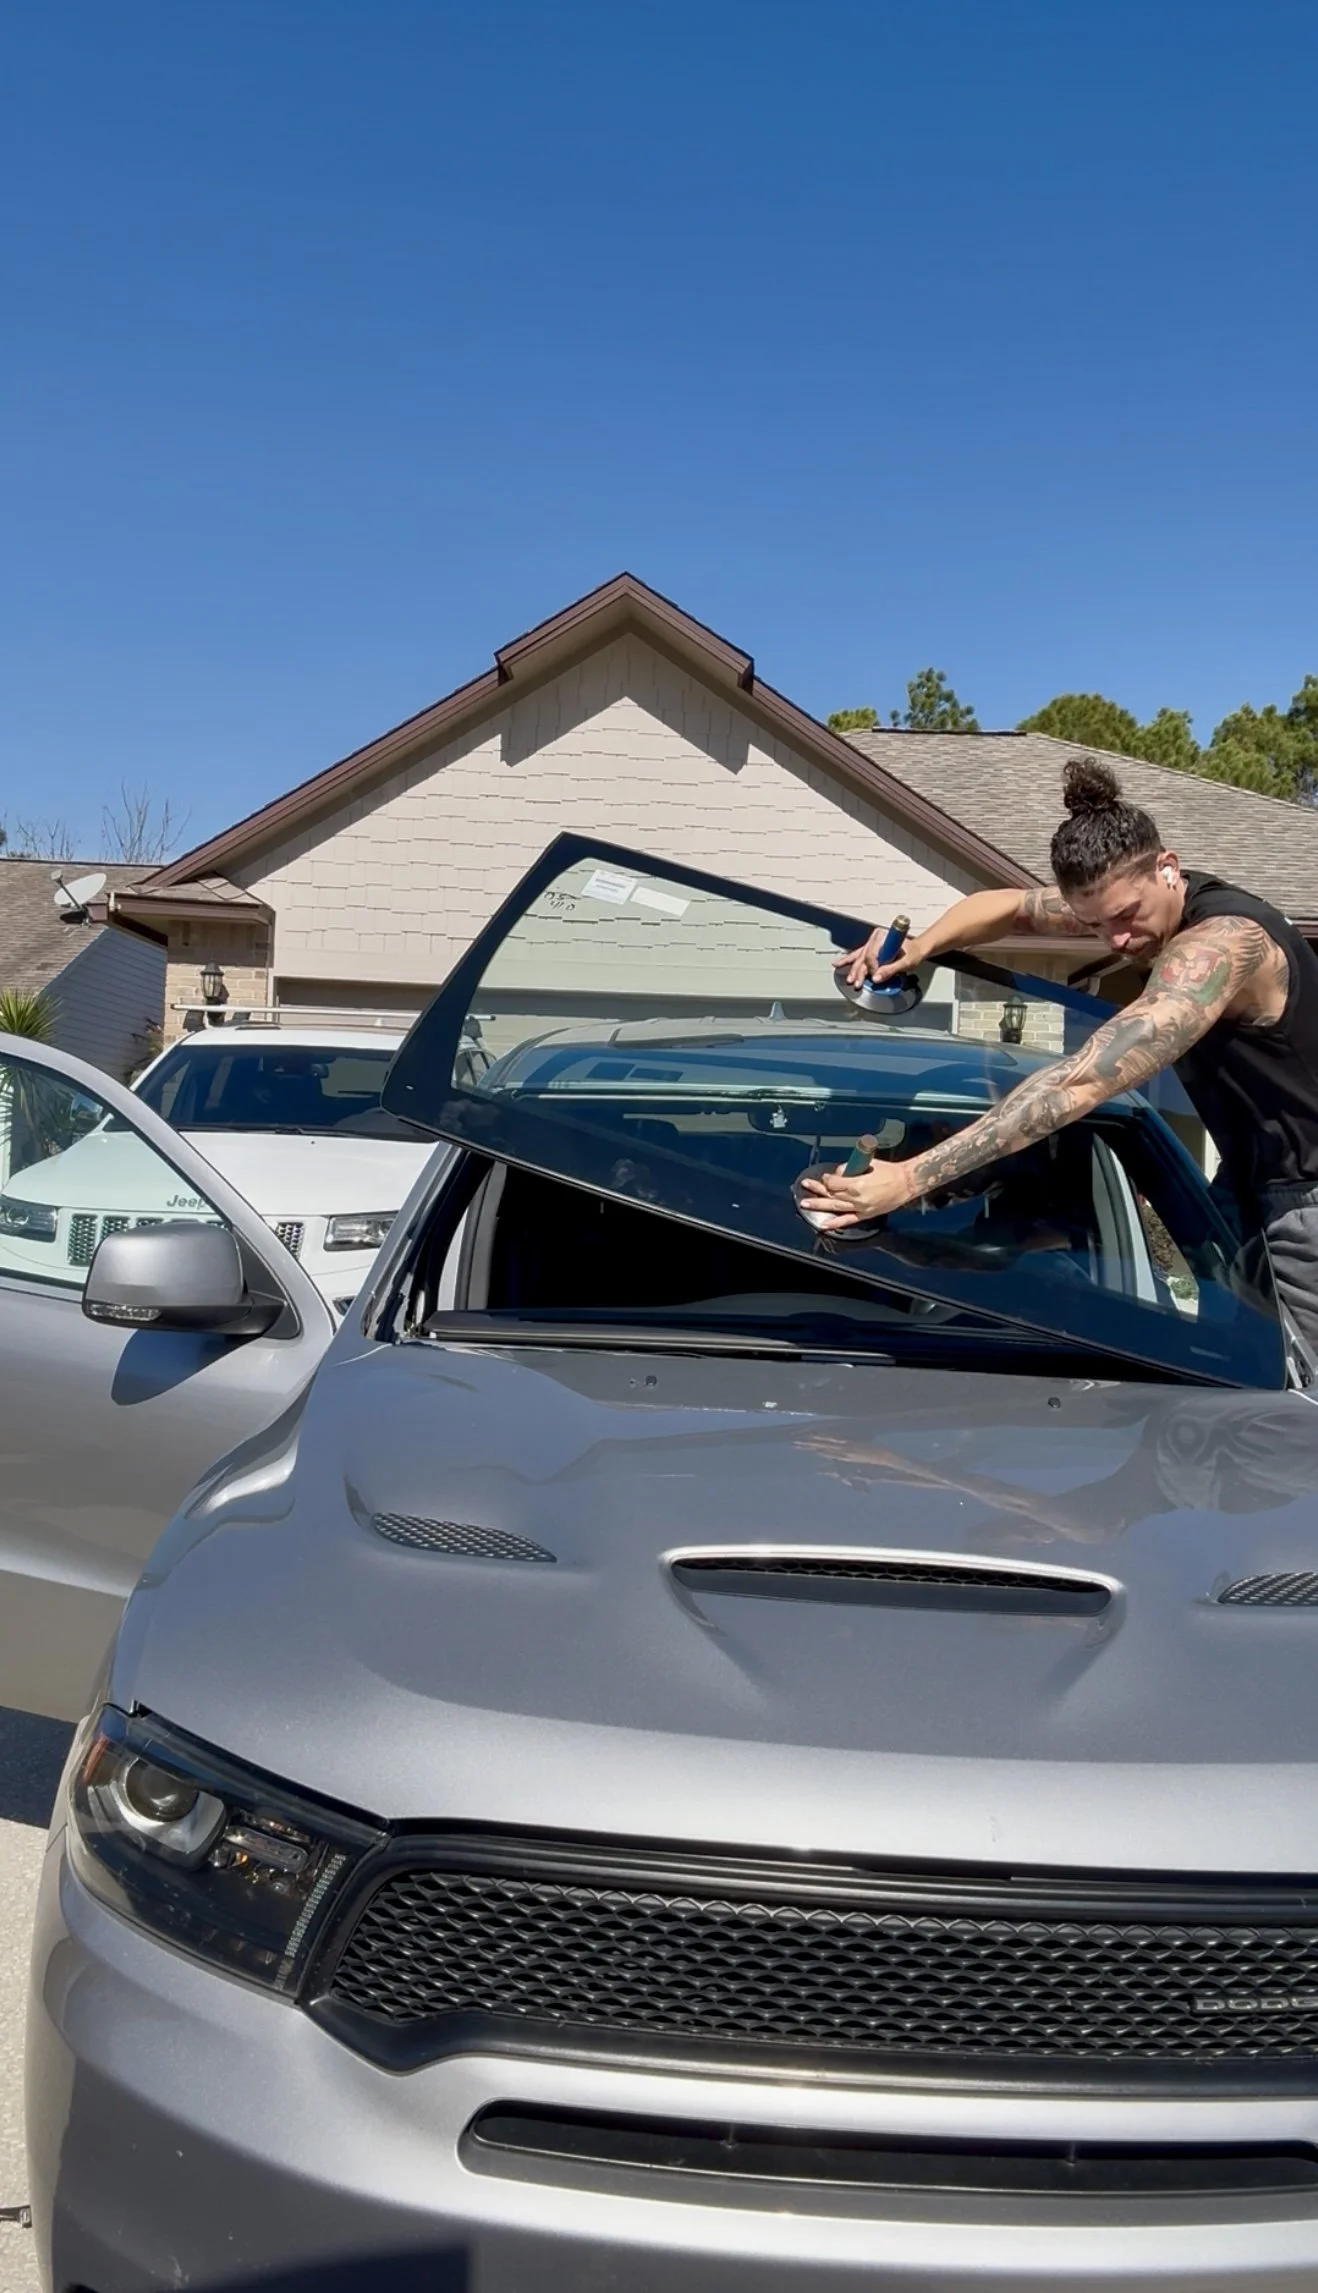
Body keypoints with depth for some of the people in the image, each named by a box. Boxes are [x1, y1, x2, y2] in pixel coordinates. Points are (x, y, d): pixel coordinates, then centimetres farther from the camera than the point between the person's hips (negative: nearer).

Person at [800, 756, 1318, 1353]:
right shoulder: (1134, 904, -2)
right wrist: (921, 945, -11)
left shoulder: (1222, 942, -32)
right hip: (1261, 1191, 9)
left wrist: (911, 1178, -44)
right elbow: (1010, 906, 12)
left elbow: (1079, 1085, -40)